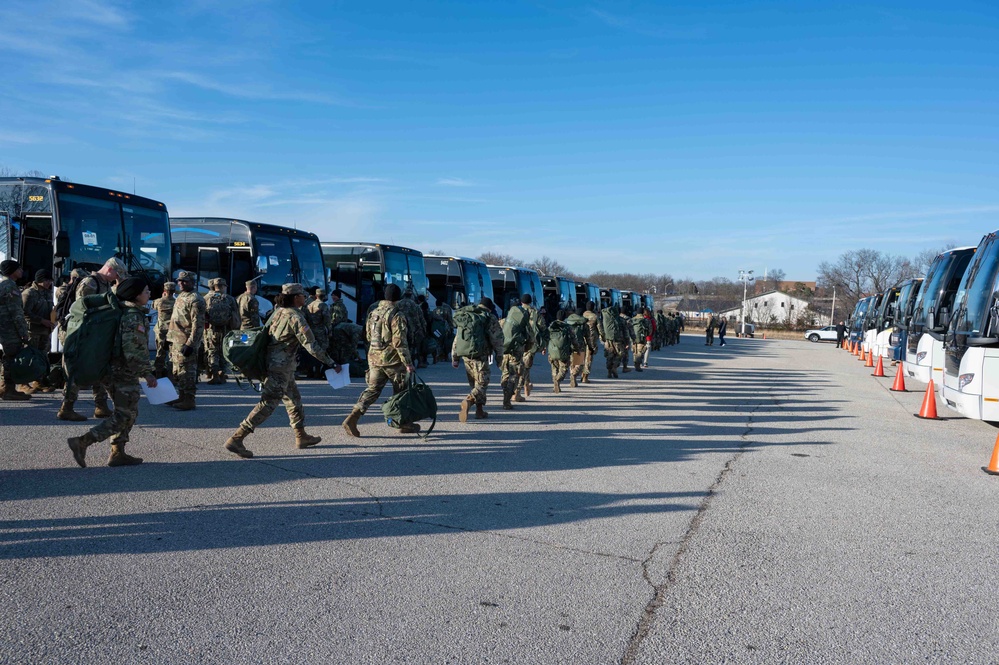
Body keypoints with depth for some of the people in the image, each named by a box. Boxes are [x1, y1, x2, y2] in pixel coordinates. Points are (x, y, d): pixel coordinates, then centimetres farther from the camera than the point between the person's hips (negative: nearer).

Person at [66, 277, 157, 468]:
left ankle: (118, 453, 18)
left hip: (114, 369, 10)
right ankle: (82, 442, -10)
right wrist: (147, 373, -19)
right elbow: (133, 350, -24)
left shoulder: (120, 311, 12)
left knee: (128, 413, 17)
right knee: (124, 416, -4)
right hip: (126, 373, -10)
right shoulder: (133, 316, -17)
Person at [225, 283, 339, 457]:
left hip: (271, 363, 10)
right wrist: (332, 363, -11)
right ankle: (236, 439, -11)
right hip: (281, 367, -10)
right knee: (268, 404, -9)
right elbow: (311, 346, -17)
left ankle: (301, 436, 29)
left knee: (294, 399, 19)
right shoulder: (296, 317, -15)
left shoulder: (278, 311, 9)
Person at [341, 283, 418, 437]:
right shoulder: (397, 315, -15)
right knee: (401, 391, 9)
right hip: (392, 359, -6)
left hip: (374, 358, 6)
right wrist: (408, 364, -17)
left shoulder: (373, 313, 9)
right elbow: (400, 342, -20)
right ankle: (404, 423, 19)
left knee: (372, 389, 9)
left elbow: (369, 336, 18)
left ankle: (353, 417, -5)